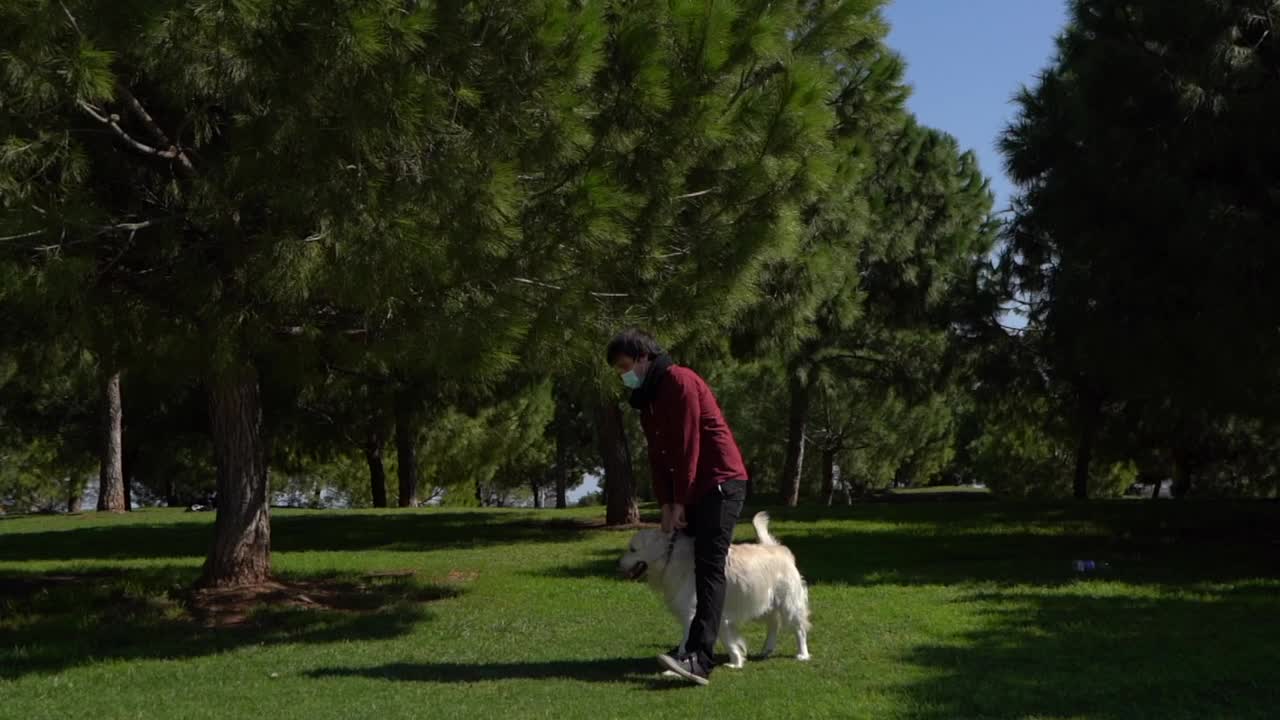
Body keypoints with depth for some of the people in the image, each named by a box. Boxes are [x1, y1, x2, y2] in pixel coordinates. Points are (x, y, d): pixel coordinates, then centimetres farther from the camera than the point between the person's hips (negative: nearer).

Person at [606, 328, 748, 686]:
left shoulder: (679, 381, -12)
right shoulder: (646, 397, 17)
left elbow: (688, 443, -17)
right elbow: (658, 453, 13)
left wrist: (679, 502, -15)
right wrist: (666, 504, 2)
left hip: (720, 483, -10)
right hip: (694, 489, 10)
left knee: (709, 567, -18)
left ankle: (699, 658, -29)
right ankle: (695, 644, 17)